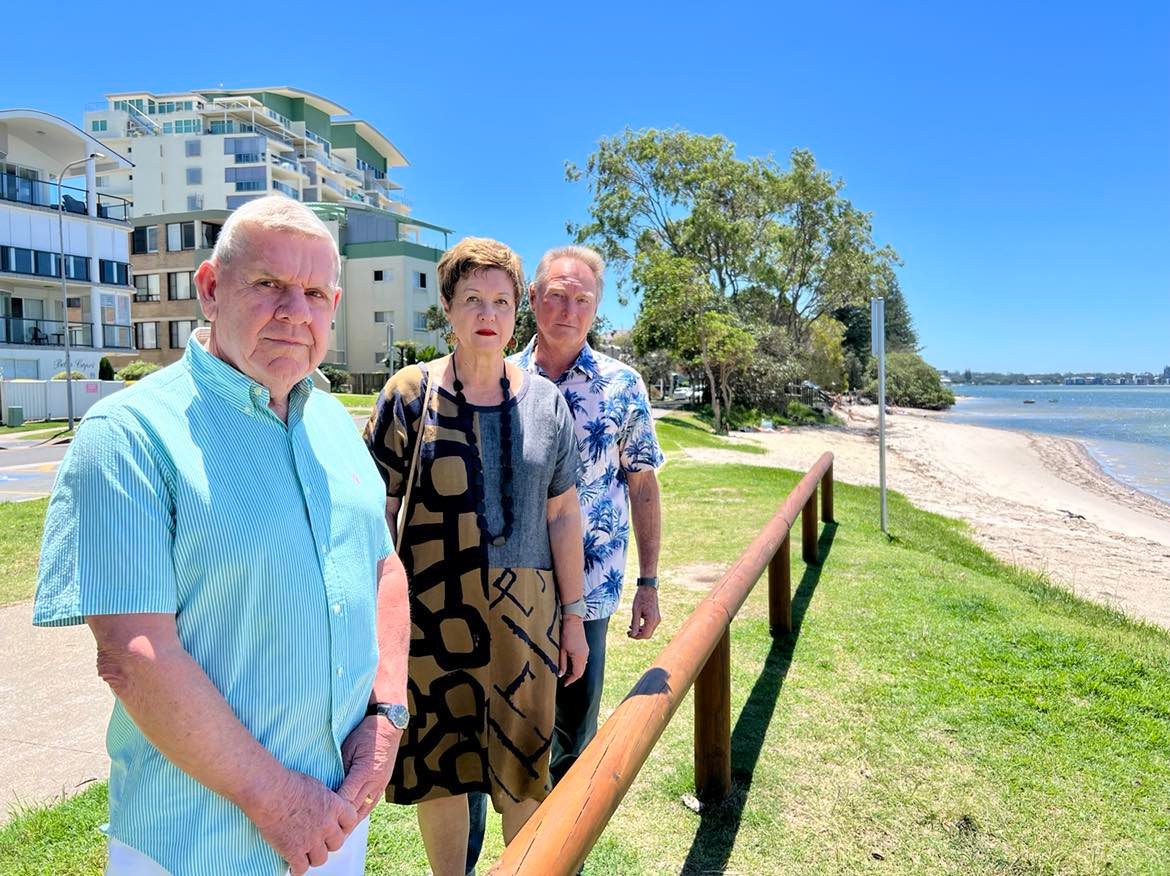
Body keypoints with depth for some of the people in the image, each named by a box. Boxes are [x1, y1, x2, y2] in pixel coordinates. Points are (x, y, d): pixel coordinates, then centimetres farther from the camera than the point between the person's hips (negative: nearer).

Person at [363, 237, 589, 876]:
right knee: (440, 762, 13)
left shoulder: (545, 401, 2)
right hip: (434, 613, -1)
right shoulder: (409, 395, -4)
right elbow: (376, 510, -1)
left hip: (524, 611, 2)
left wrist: (574, 615, 6)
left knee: (523, 759, 12)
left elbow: (563, 515, 5)